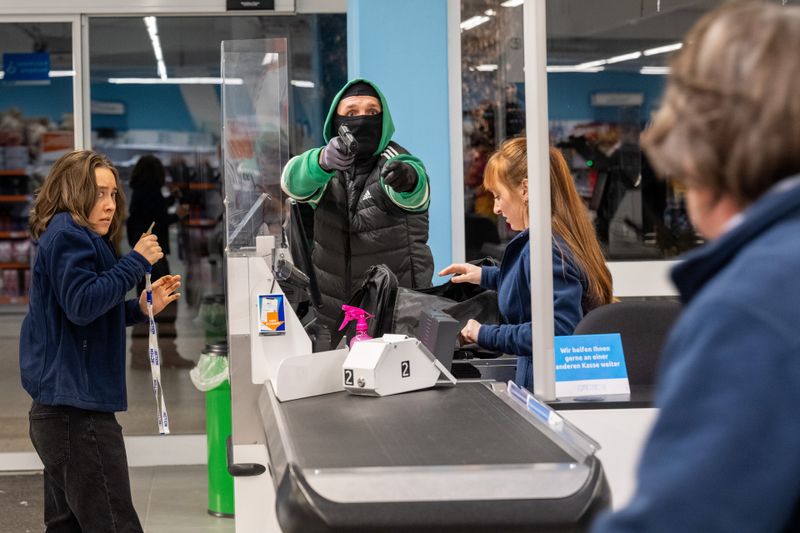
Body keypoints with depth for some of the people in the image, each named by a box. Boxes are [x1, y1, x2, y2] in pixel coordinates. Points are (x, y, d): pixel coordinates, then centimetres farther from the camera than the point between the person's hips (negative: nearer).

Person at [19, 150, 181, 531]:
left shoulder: (68, 236, 20)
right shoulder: (68, 235, -11)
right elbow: (82, 304, -23)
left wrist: (141, 308, 13)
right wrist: (136, 262, -17)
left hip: (58, 410, 11)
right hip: (76, 410, -11)